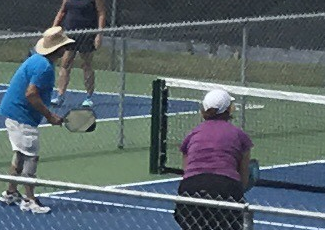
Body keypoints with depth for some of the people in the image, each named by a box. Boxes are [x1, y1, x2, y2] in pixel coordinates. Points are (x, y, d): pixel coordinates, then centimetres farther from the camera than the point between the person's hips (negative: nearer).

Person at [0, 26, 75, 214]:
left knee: (20, 154, 20)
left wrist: (47, 114, 17)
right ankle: (29, 201, 0)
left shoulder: (37, 60, 10)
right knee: (31, 157, -5)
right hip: (22, 117, -11)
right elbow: (31, 95, -27)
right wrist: (50, 116, -20)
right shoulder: (44, 67, -22)